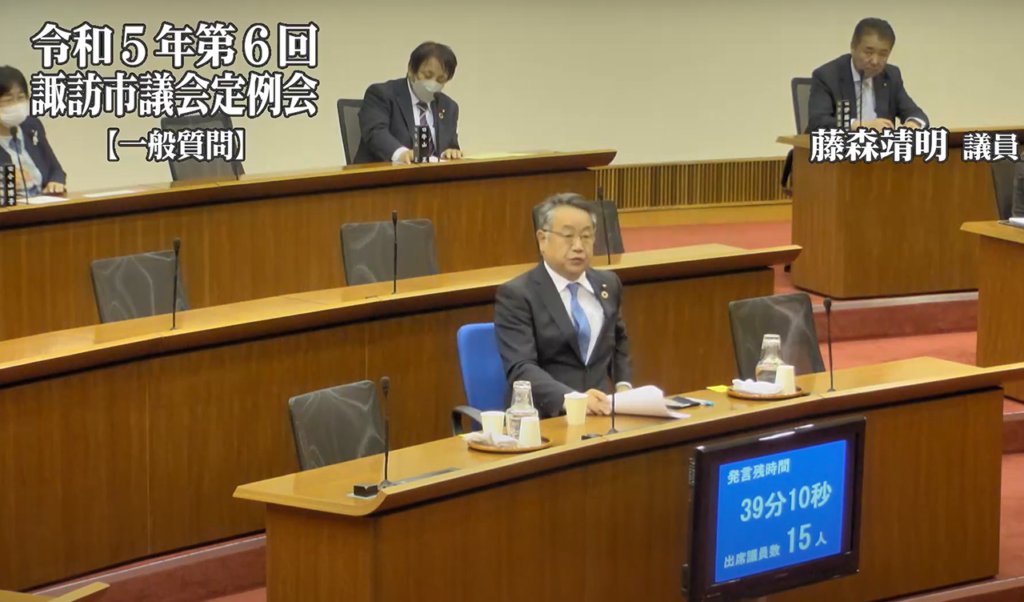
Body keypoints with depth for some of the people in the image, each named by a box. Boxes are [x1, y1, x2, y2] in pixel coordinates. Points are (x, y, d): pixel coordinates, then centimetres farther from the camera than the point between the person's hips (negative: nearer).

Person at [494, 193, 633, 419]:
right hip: (543, 419, -4)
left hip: (600, 414, 4)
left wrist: (623, 385, 12)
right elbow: (521, 369, -16)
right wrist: (572, 399, -31)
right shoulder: (516, 294, -5)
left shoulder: (608, 284, 13)